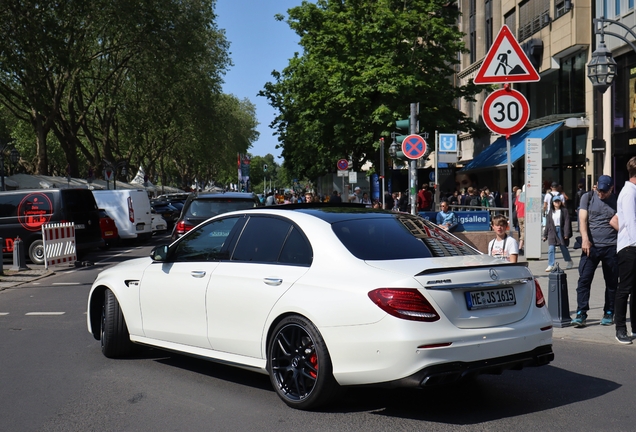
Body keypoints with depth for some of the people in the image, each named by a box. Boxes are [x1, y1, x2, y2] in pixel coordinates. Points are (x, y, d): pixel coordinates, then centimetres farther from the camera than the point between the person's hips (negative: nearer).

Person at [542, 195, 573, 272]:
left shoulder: (564, 211, -1)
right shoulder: (550, 212, 11)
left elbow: (567, 222, -7)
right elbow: (547, 223, 12)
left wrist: (566, 234, -14)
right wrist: (545, 235, 10)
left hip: (561, 231, -3)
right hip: (552, 231, 3)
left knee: (563, 248, 9)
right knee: (551, 248, -8)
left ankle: (569, 262, 30)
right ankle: (550, 265, -8)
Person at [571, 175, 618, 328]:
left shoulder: (616, 201, 8)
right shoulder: (587, 198, 7)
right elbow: (583, 219, -1)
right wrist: (585, 239, -13)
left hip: (611, 246, 1)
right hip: (591, 246, 0)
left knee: (611, 282, 6)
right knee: (584, 280, -6)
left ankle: (609, 314, 16)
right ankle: (581, 314, -5)